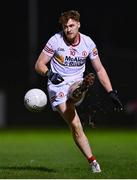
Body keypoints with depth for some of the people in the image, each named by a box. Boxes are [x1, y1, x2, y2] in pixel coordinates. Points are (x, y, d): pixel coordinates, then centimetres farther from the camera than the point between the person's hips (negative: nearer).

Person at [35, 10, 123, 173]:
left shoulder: (88, 43, 0)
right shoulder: (55, 40, -8)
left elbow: (100, 69, 7)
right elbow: (39, 65, -4)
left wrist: (111, 92, 0)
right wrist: (50, 74, -26)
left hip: (76, 83, 4)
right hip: (58, 85, -4)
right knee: (75, 126, -18)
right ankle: (92, 161, -21)